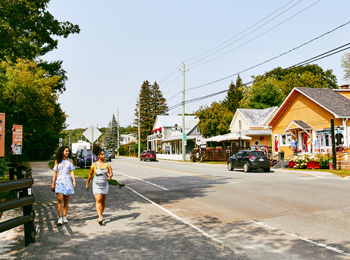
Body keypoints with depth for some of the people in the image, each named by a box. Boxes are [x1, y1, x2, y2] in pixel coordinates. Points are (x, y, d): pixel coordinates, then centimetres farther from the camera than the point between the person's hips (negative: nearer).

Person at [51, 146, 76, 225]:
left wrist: (74, 181, -5)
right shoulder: (57, 161, 6)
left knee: (66, 200, 5)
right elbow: (55, 173, 5)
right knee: (60, 200, -11)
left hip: (68, 181, 2)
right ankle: (60, 218, -8)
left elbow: (72, 172, 5)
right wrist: (53, 183, 1)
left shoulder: (70, 161, 9)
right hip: (59, 181, -2)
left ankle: (65, 217, 14)